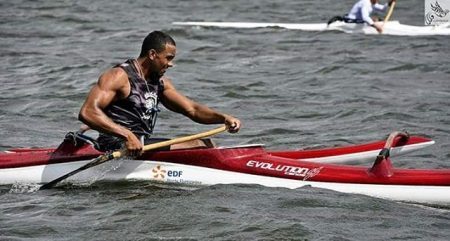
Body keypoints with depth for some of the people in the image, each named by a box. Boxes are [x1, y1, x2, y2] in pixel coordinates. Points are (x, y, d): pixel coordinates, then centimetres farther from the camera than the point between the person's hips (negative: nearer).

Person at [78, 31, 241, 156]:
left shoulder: (160, 83, 17)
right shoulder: (120, 76, -10)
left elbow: (191, 109, 16)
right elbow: (87, 112, -21)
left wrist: (223, 117, -4)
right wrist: (126, 135, -30)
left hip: (144, 143, 9)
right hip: (116, 146, -9)